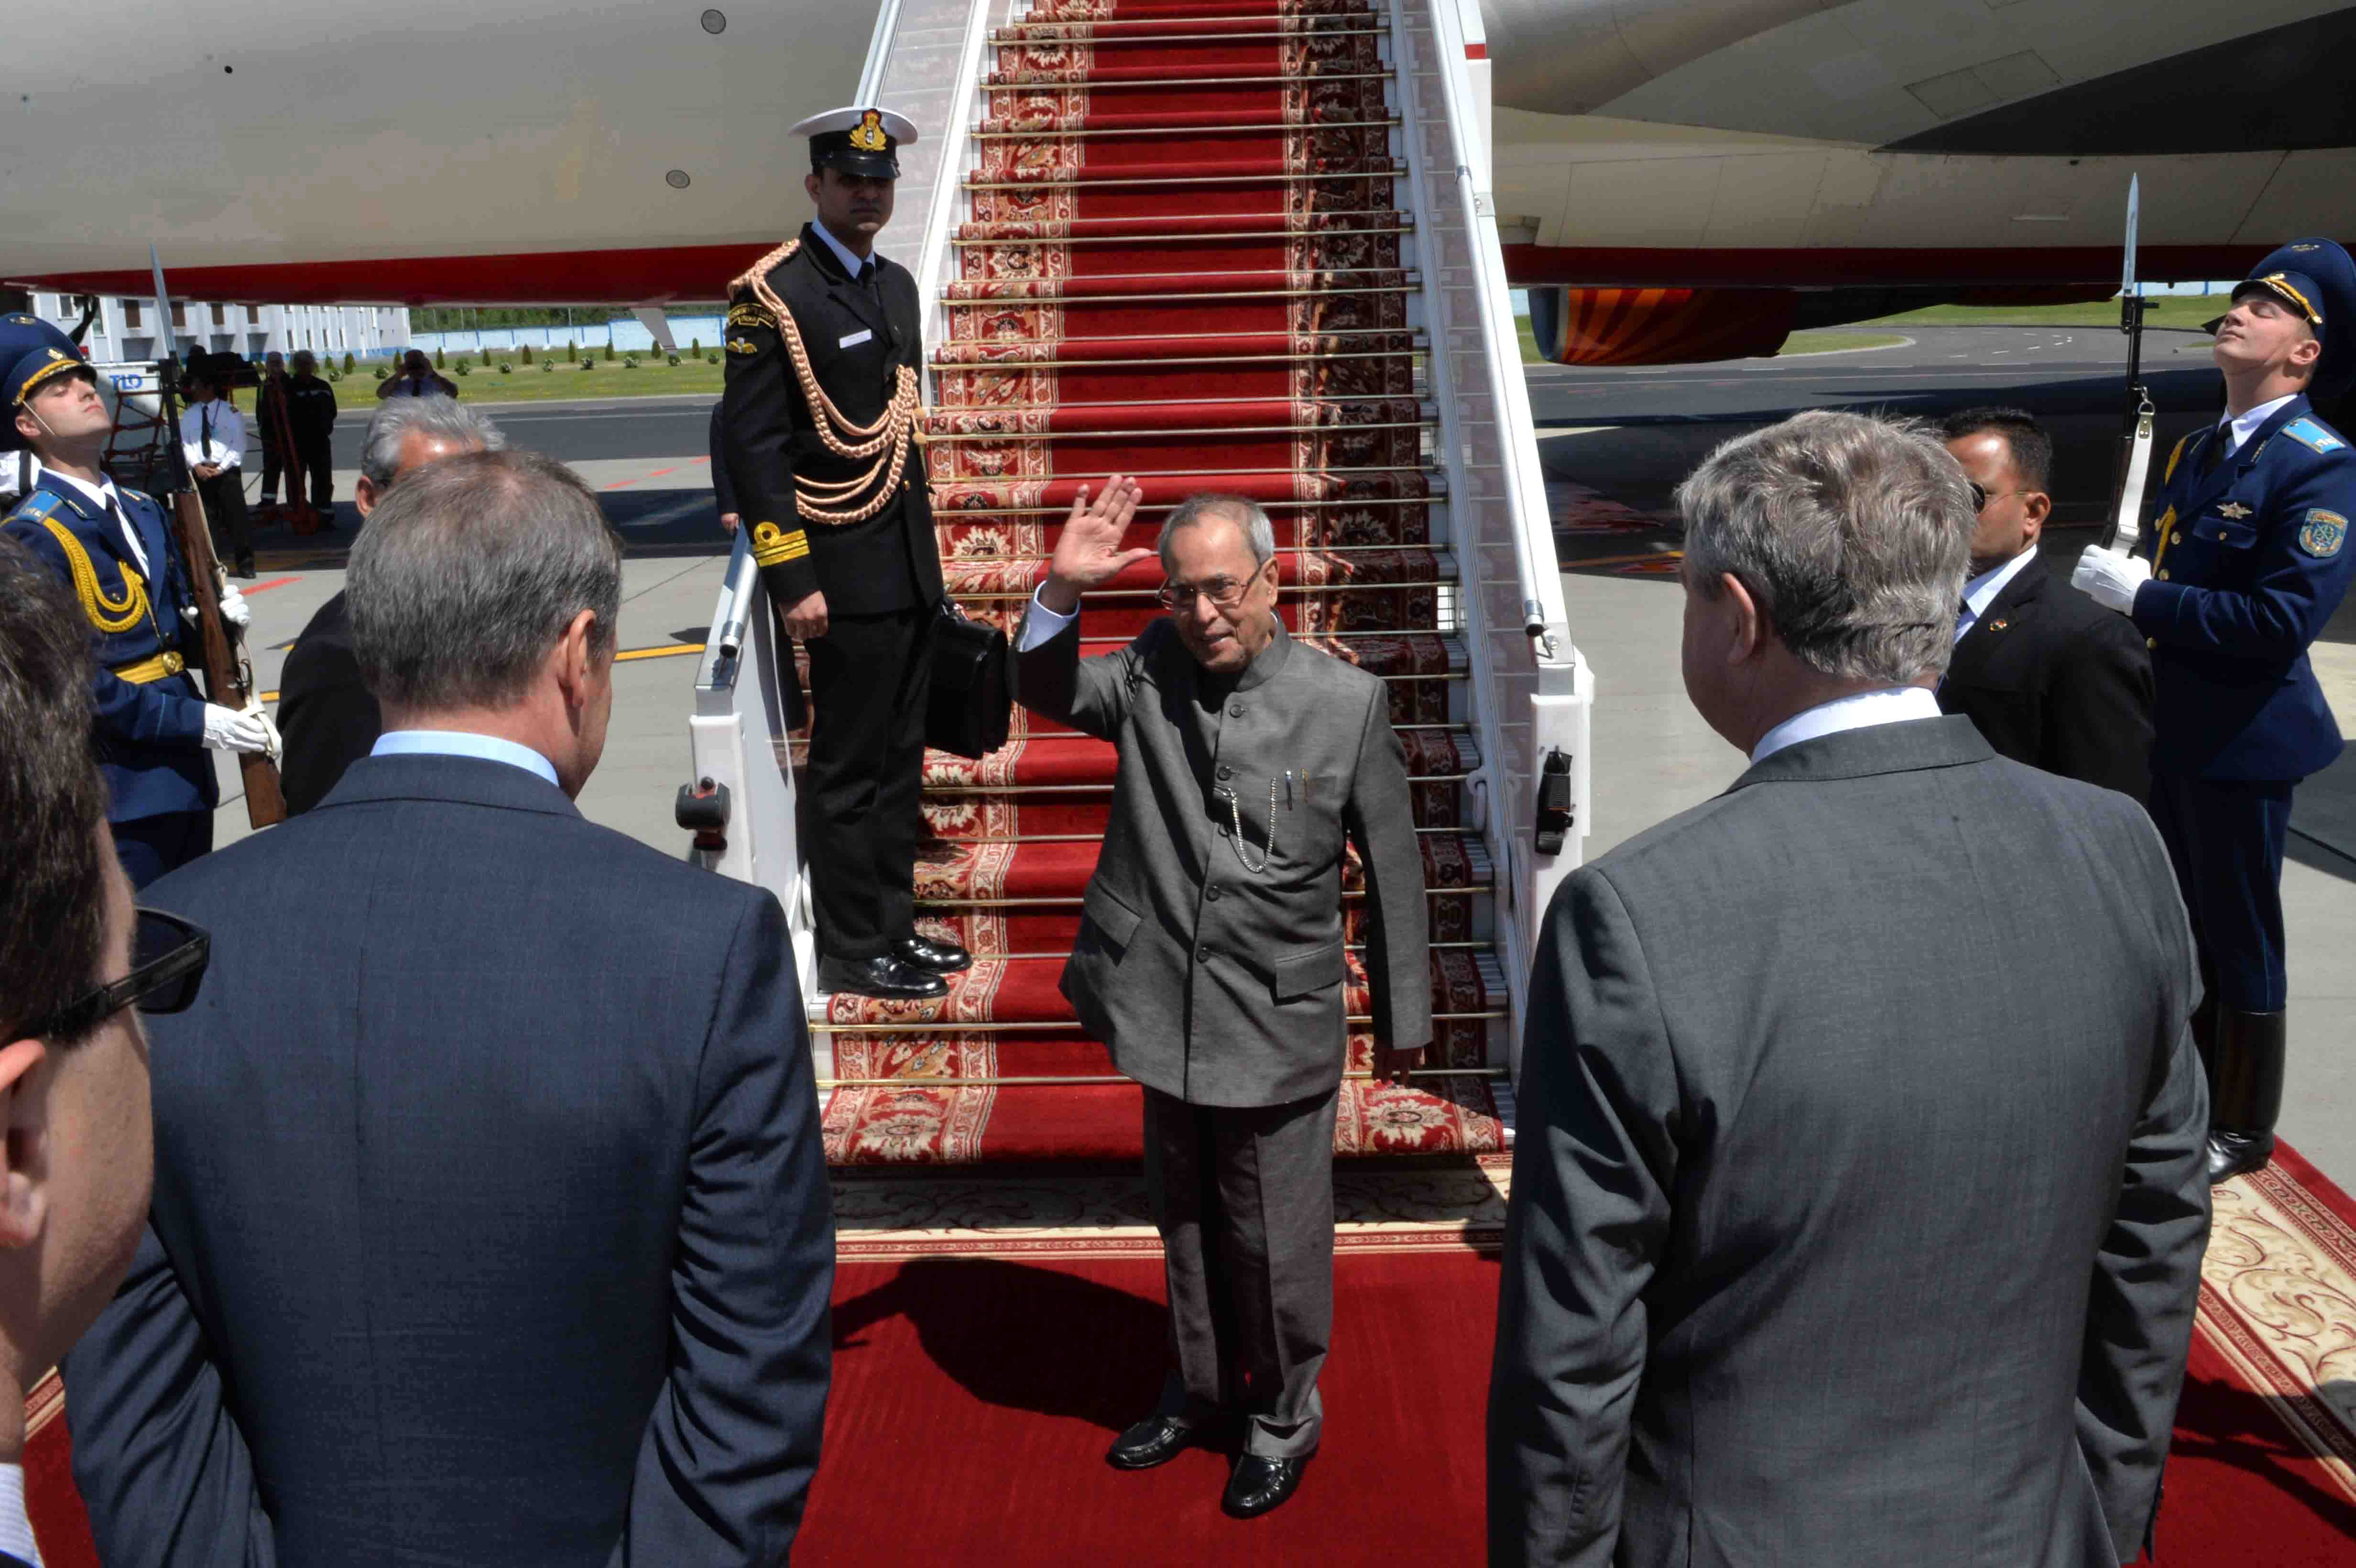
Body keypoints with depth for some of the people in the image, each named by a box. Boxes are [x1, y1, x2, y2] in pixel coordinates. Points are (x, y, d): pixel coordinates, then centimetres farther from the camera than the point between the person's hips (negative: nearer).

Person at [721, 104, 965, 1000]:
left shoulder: (897, 284, 15)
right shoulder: (773, 294, -10)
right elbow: (753, 445, -14)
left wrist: (925, 550, 18)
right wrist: (791, 580, -18)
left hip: (910, 572, 8)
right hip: (847, 577, -8)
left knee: (900, 759, 14)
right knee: (849, 768, 0)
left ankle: (894, 927, 25)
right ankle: (852, 952, 11)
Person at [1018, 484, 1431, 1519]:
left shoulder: (1347, 703, -11)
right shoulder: (1149, 676, -3)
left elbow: (1392, 871, -5)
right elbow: (1045, 692, 5)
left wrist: (1403, 1018, 2)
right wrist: (1062, 591, -15)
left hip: (1278, 1032, -3)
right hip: (1170, 1020, 4)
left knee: (1276, 1244, 11)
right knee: (1185, 1225, 22)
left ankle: (1283, 1417, 36)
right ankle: (1197, 1389, 45)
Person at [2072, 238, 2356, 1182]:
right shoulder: (2197, 451, 12)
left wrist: (2144, 597, -21)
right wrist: (2118, 582, -5)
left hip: (2240, 744, -8)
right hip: (2167, 733, 8)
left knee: (2240, 938, 5)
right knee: (2180, 926, 18)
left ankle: (2242, 1127, 20)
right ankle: (2188, 1094, 34)